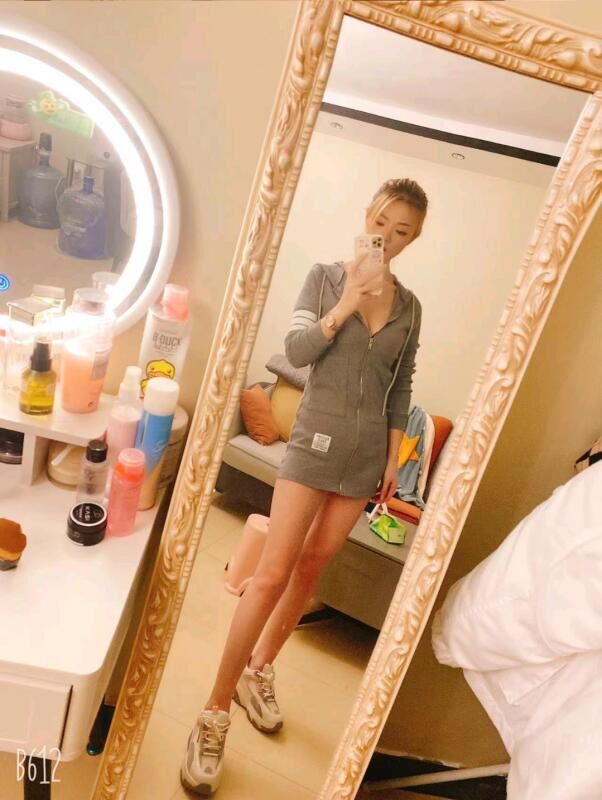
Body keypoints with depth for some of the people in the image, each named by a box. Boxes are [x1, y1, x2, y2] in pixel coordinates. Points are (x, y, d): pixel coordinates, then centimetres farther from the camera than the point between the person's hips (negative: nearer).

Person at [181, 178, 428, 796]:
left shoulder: (409, 307, 7)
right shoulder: (324, 277, 0)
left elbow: (401, 390, 11)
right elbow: (295, 351, -9)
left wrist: (393, 458, 8)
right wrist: (345, 307, -19)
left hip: (366, 454, 4)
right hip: (316, 440, -3)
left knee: (311, 567, 13)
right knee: (272, 574, -6)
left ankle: (260, 670, 33)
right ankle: (216, 712, 6)